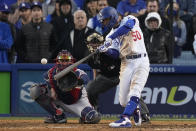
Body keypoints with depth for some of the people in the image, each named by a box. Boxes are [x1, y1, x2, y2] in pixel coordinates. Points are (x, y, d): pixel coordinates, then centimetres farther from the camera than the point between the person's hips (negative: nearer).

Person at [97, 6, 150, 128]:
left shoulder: (129, 19, 0)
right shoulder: (112, 33, 12)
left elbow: (128, 25, -26)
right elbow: (115, 54, 1)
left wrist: (110, 38, -29)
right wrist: (106, 50, -20)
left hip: (141, 62, -5)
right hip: (126, 63, 5)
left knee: (134, 93, -20)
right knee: (123, 101, 0)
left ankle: (125, 119, -28)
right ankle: (135, 110, 30)